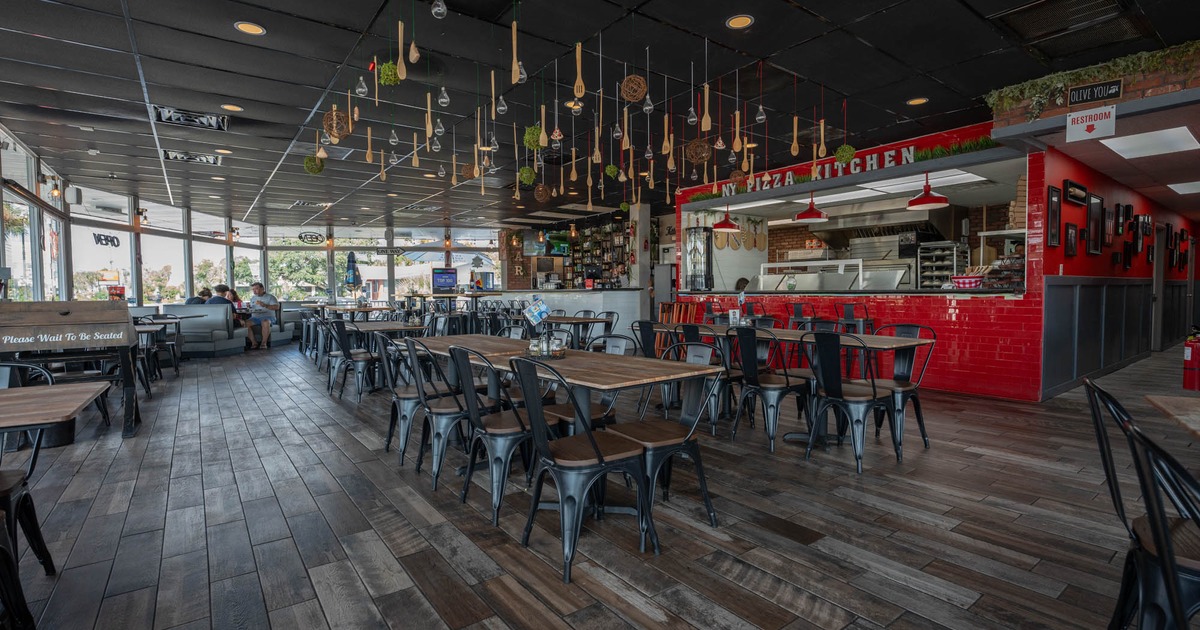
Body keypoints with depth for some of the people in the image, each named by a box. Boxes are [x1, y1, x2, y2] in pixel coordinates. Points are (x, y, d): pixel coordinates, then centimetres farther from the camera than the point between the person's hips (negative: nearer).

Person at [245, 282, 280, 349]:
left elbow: (276, 307, -10)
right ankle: (254, 342, -17)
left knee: (265, 322, -40)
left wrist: (264, 305, -19)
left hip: (267, 317, -5)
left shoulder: (270, 297, 3)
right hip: (255, 317, 5)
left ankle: (264, 342, -26)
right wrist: (249, 307, 3)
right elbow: (251, 308, 27)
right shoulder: (252, 298, 21)